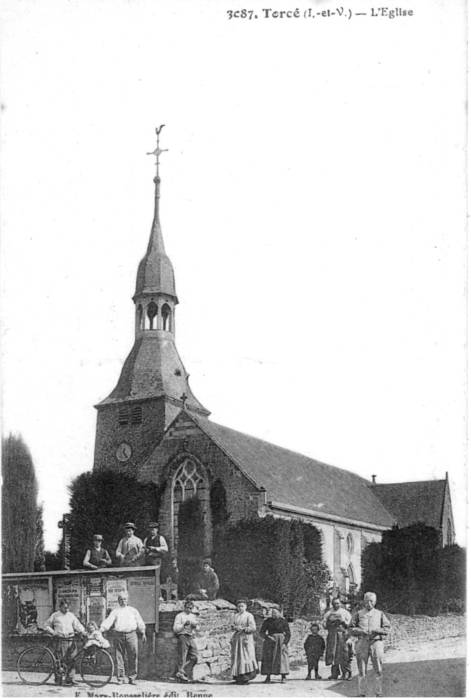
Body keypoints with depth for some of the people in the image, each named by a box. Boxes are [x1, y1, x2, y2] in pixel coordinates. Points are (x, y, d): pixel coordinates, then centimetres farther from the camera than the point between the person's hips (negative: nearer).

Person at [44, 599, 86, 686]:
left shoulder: (71, 615, 15)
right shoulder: (55, 615, 7)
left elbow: (77, 625, 11)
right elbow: (46, 625, 11)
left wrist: (82, 631, -6)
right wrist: (53, 632, -3)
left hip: (71, 640, 3)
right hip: (61, 640, -3)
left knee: (72, 661, -1)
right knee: (61, 661, -4)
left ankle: (70, 679, 4)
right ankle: (58, 680, 6)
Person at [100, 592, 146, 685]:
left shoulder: (133, 610, 19)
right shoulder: (115, 611, 13)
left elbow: (139, 622, 20)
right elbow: (108, 621, 2)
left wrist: (143, 633, 13)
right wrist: (101, 630, -11)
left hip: (131, 634, 1)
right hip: (119, 635, 0)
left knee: (133, 657, -4)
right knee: (119, 657, -1)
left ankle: (132, 678, 3)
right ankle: (120, 678, 7)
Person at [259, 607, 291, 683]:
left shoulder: (283, 621, -2)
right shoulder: (267, 621, 1)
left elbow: (288, 634, -1)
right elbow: (262, 632, -1)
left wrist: (285, 643, -13)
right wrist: (268, 637, -17)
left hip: (280, 642, -1)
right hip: (269, 642, 1)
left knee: (282, 658, -9)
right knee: (268, 659, -4)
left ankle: (283, 677, -6)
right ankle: (268, 677, 1)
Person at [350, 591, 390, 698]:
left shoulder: (380, 614, 11)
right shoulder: (358, 614, 10)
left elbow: (387, 628, 6)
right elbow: (352, 630, 6)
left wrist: (376, 630, -10)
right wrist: (361, 631, -13)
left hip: (376, 642, 0)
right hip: (362, 642, 0)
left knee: (378, 670, -2)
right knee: (362, 670, 1)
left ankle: (379, 693, 4)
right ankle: (362, 694, 6)